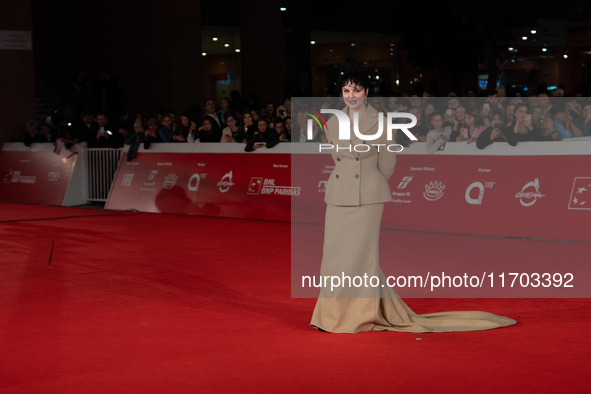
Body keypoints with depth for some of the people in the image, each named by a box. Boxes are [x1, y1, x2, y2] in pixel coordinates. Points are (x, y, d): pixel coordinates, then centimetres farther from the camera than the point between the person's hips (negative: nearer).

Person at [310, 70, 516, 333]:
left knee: (361, 252, -3)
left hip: (367, 198, -5)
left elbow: (387, 163, 3)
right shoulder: (333, 124, 10)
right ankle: (335, 313, 18)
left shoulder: (379, 123, -4)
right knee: (334, 253, 6)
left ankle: (364, 314, 8)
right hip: (338, 197, 5)